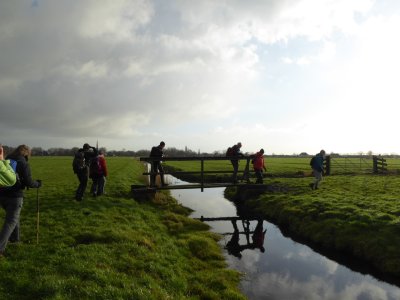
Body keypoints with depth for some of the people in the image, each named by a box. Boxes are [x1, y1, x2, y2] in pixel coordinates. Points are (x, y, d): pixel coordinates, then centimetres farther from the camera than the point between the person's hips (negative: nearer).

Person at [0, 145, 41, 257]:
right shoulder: (24, 164, -11)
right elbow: (28, 182, -13)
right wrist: (38, 184, 4)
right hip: (15, 196, -6)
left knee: (13, 216, 26)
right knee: (10, 222, 0)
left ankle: (14, 238, 39)